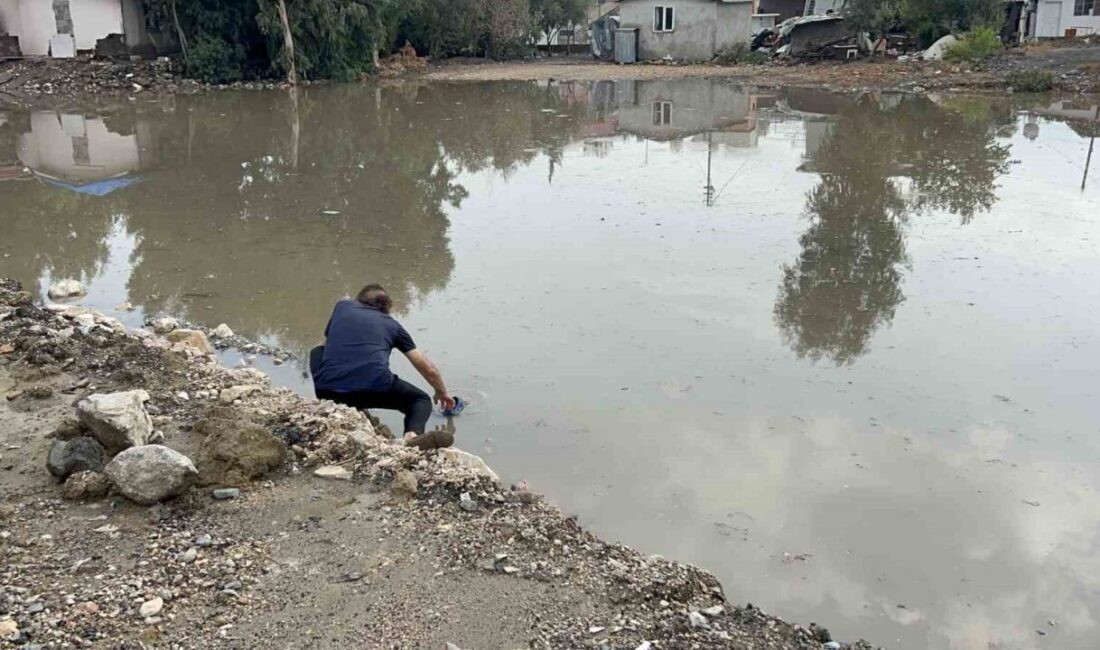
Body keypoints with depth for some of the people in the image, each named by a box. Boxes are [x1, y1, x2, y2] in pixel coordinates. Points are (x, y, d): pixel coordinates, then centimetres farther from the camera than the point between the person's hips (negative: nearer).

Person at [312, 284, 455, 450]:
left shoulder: (342, 306, 26)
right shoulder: (392, 324, 24)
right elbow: (428, 369, 28)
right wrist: (442, 392, 47)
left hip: (328, 391, 2)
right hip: (374, 388, -2)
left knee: (317, 353, 35)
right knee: (421, 400, 24)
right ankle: (412, 435, -10)